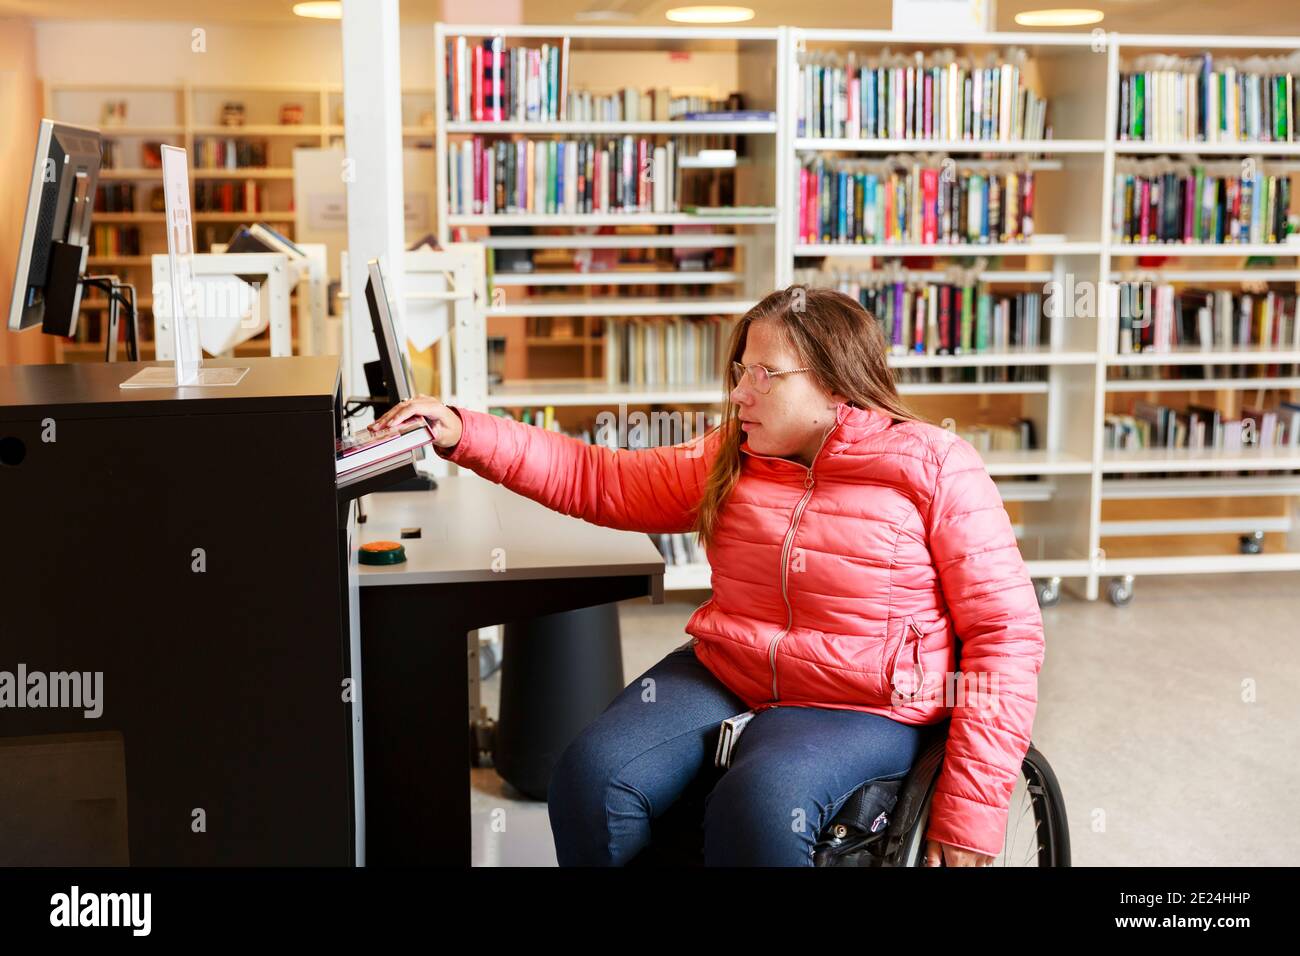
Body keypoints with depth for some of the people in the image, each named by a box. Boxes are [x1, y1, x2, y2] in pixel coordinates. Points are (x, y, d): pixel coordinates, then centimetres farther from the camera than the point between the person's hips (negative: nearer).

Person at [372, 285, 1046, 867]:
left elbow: (1006, 632, -9)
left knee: (756, 805, -34)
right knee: (592, 777, -20)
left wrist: (973, 808, -15)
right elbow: (596, 479, 10)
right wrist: (466, 435, -4)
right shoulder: (731, 460, 9)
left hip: (862, 709, -4)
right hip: (722, 676, 5)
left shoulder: (934, 467, -7)